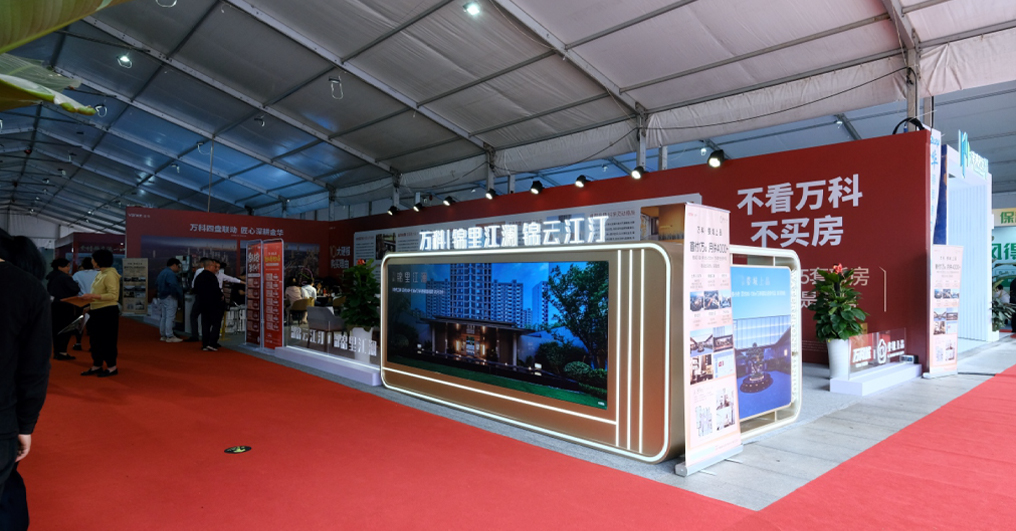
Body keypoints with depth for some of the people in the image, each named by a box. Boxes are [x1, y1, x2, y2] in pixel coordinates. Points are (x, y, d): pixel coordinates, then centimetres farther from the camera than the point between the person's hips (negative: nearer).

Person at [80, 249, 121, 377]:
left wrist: (93, 296, -25)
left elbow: (114, 295, -22)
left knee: (107, 340, -1)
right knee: (96, 339, 14)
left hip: (107, 311, -9)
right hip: (96, 311, 9)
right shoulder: (100, 274, 13)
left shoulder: (110, 275, -15)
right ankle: (97, 366, 24)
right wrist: (90, 305, 10)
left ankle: (112, 367, 9)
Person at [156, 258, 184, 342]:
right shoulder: (171, 274, -18)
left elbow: (156, 284, 24)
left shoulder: (162, 273, 16)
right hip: (170, 298, -11)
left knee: (164, 317, 16)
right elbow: (174, 286, -28)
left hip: (162, 297, 11)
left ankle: (163, 335, 22)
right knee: (170, 317, -7)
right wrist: (180, 296, -20)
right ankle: (170, 336, -5)